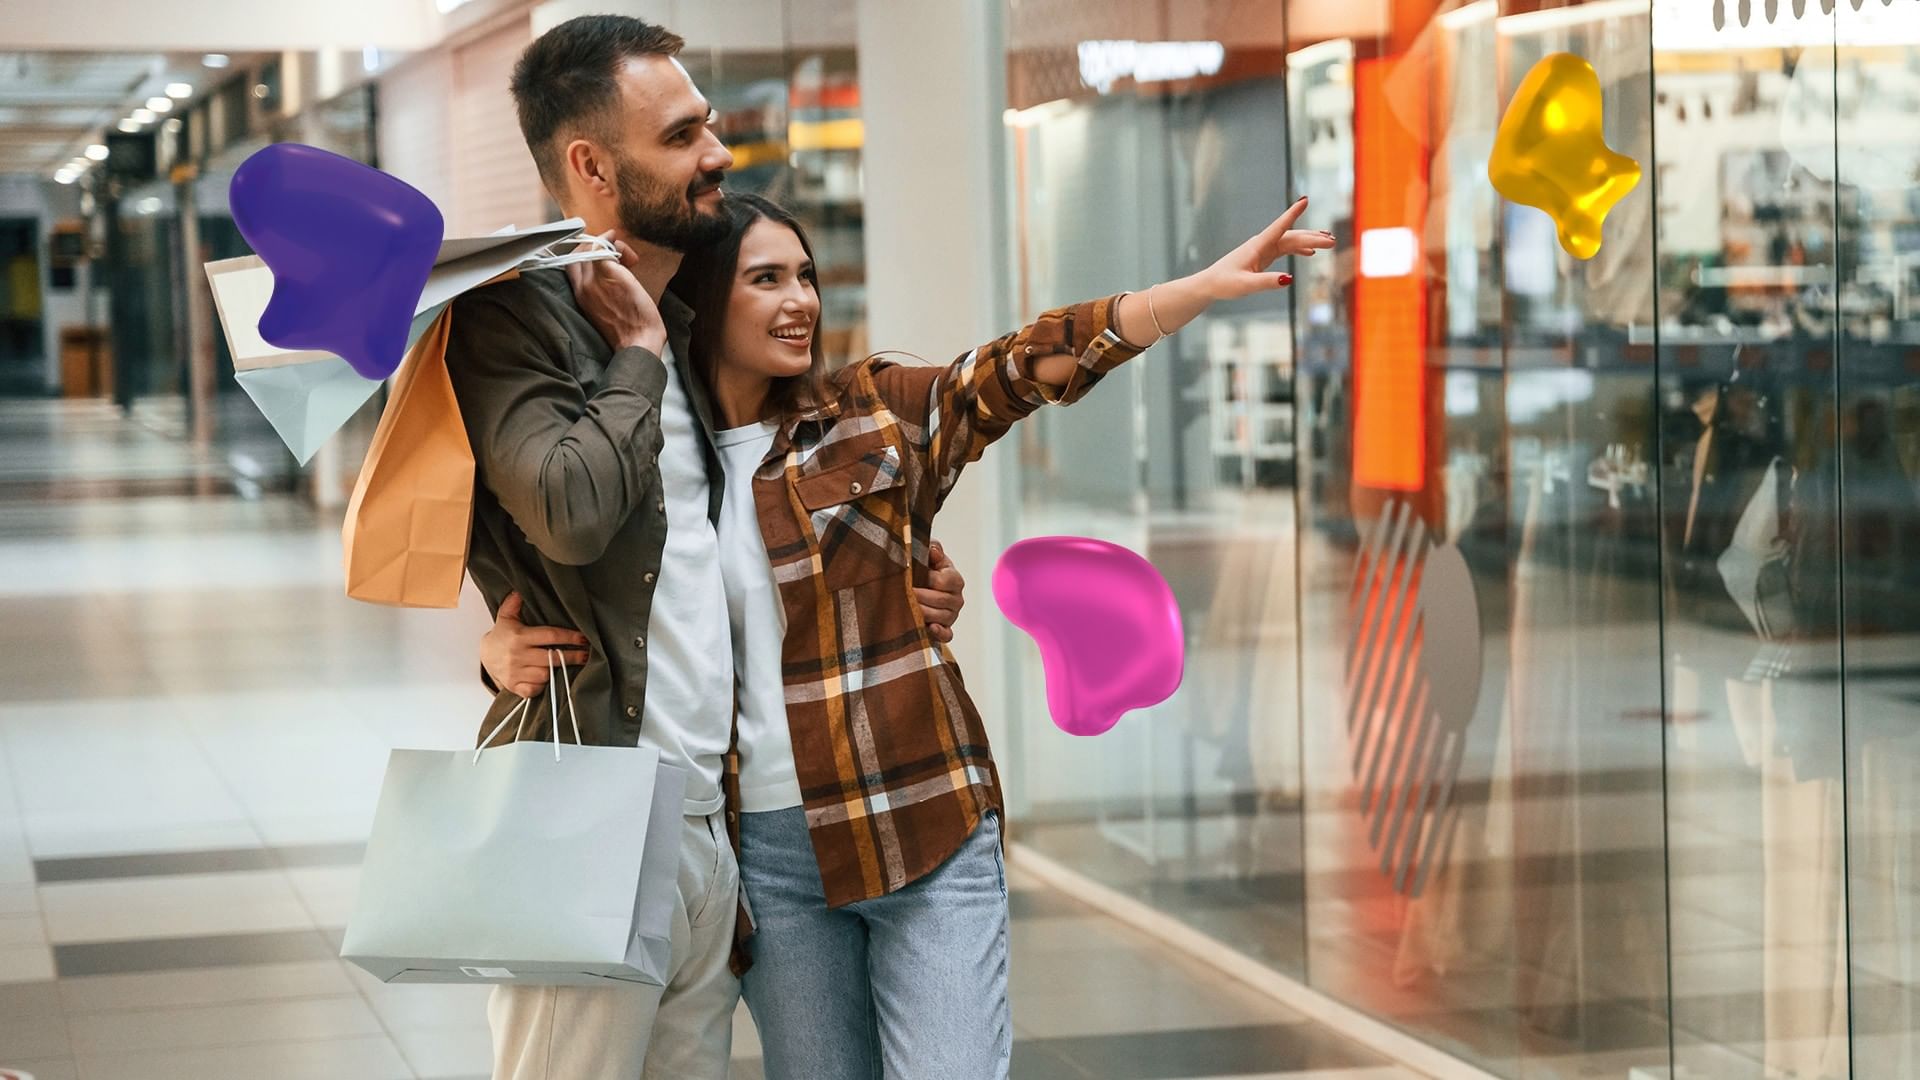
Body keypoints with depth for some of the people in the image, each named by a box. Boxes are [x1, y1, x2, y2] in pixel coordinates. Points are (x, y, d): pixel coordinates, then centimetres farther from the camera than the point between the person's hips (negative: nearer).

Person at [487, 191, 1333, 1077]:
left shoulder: (876, 413, 2)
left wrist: (1211, 285, -19)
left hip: (925, 830, -1)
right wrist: (509, 648, -8)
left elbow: (1032, 363, -9)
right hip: (770, 848, 1)